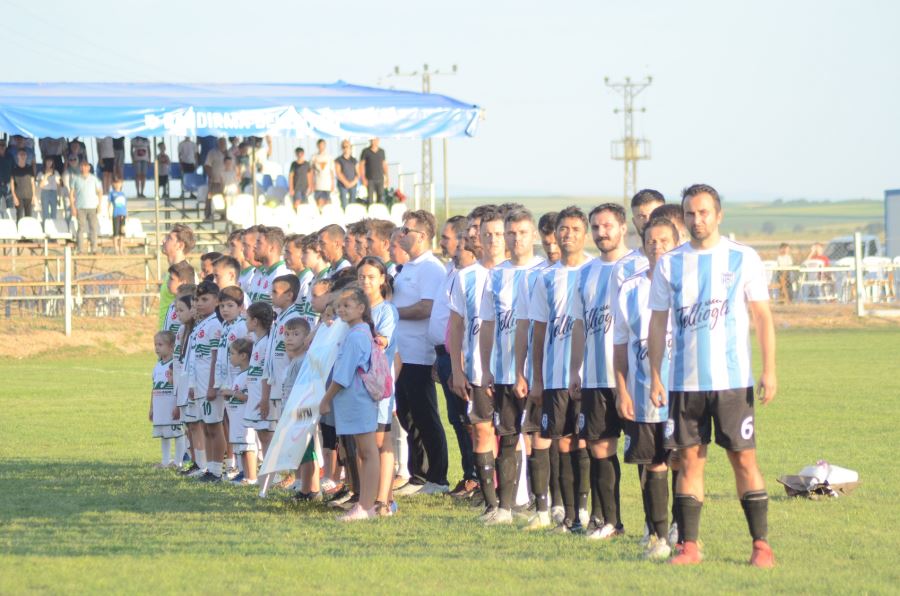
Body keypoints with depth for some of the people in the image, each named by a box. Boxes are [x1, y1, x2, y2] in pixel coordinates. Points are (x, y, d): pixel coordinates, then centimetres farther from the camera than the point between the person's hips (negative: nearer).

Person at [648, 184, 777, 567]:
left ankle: (761, 545, 2)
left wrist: (769, 369, -5)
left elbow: (762, 316, 2)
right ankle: (689, 546, 7)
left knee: (744, 459, -2)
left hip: (732, 379, -2)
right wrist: (655, 377, 4)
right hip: (684, 382, 2)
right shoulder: (669, 264, 7)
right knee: (690, 460, 3)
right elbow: (658, 323, 10)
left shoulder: (743, 259, 1)